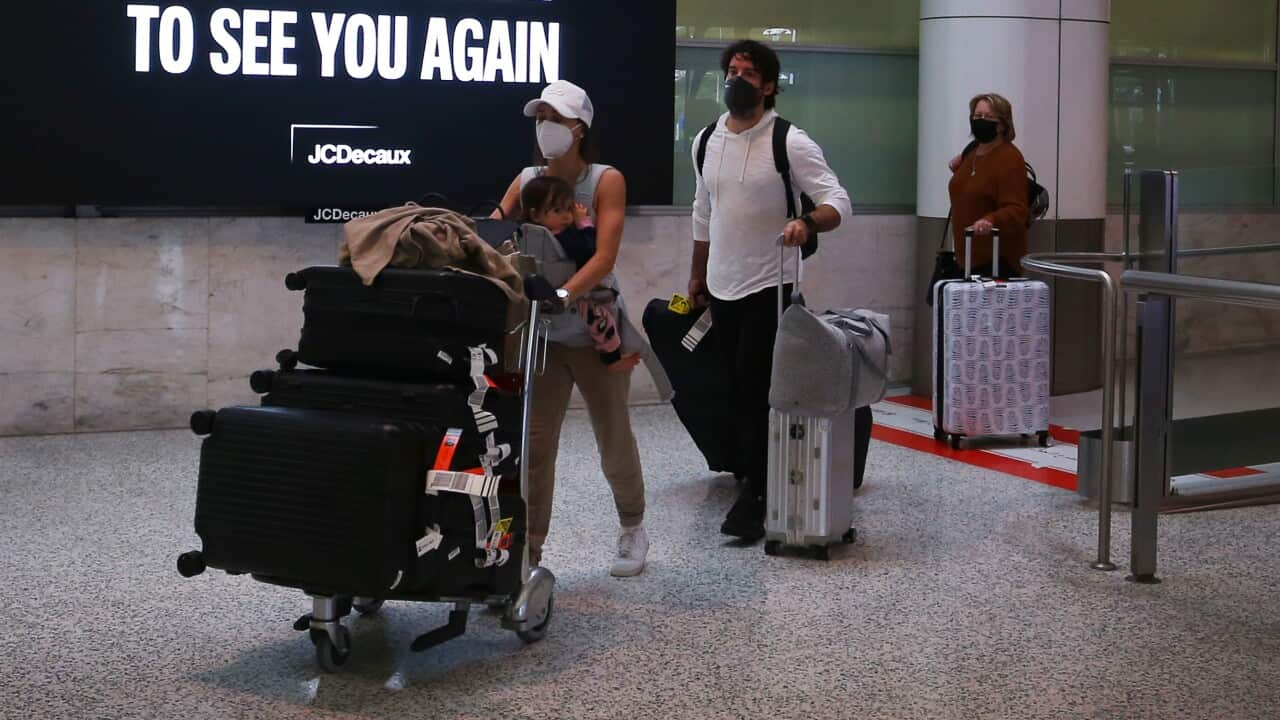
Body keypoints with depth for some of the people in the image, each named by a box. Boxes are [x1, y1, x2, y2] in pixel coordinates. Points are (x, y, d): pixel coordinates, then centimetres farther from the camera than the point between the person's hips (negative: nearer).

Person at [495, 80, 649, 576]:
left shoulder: (606, 181, -10)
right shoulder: (527, 181, 0)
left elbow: (604, 258, -21)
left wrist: (562, 294, -36)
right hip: (540, 331, 3)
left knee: (614, 438, 12)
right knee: (533, 443, -2)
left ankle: (632, 529, 35)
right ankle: (528, 551, 5)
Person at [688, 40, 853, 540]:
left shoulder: (790, 143, -11)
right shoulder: (706, 142, 8)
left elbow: (838, 202, -16)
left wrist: (808, 223, -37)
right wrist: (697, 276, 21)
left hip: (769, 286, -6)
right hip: (722, 287, 6)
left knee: (756, 391, -8)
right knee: (739, 390, 12)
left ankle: (755, 496, -3)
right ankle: (754, 475, 23)